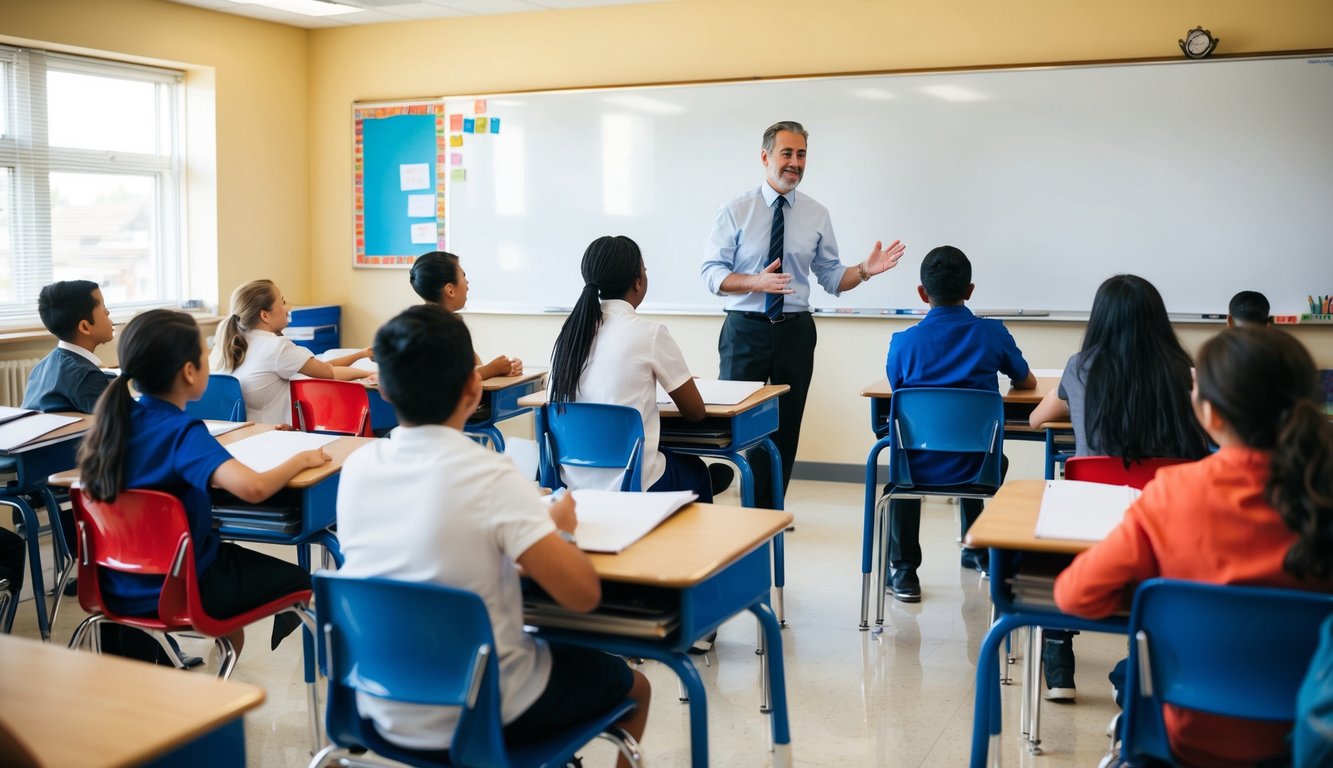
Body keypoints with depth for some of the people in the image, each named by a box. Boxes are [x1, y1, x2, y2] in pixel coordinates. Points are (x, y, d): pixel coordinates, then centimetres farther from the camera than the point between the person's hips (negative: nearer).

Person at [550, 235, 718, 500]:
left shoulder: (569, 331, 3)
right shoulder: (650, 333, -12)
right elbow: (695, 412, -1)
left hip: (573, 479, 5)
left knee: (681, 464, 33)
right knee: (697, 471, 28)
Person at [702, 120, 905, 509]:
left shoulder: (817, 215, 5)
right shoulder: (735, 211, -4)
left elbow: (831, 277, 6)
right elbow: (711, 272, -8)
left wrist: (865, 270, -13)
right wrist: (757, 281, -24)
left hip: (795, 331, 3)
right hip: (745, 329, -3)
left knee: (787, 425, 9)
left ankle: (771, 507, 22)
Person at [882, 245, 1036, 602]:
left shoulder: (903, 341, -8)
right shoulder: (992, 333, -6)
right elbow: (1028, 383, 12)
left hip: (920, 469, -1)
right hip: (976, 468, 1)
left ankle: (904, 569, 30)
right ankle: (978, 551, 51)